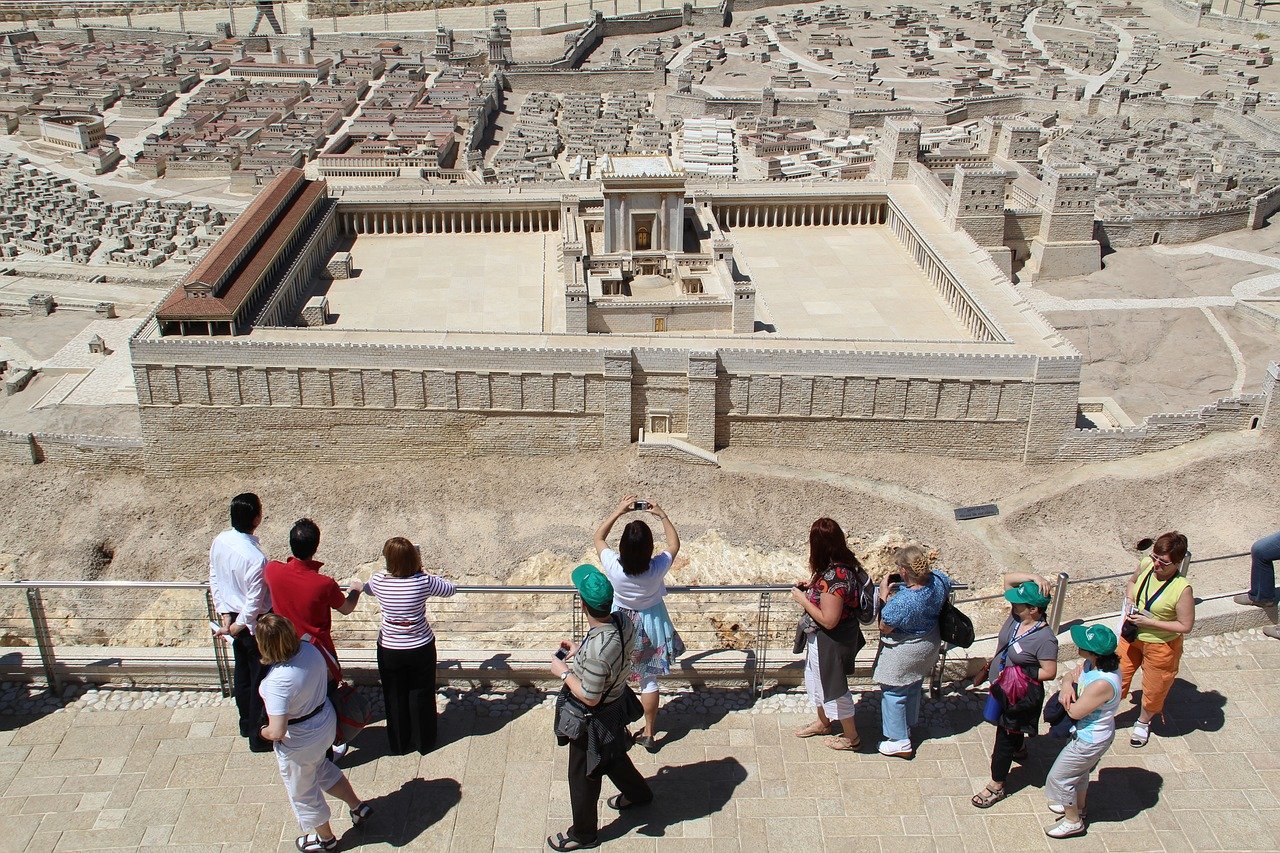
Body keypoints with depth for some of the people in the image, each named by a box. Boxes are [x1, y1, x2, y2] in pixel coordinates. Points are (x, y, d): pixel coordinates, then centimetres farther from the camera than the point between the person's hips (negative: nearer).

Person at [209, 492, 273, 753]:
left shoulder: (219, 541, -8)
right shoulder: (256, 558, -31)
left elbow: (214, 580, 1)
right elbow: (255, 602, -25)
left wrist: (226, 616, 3)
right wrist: (239, 627, -9)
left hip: (233, 616, 8)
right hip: (254, 623, -8)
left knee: (242, 672, 24)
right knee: (262, 679, 8)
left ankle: (246, 724, 43)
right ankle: (259, 736, 21)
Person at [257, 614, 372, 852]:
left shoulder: (278, 681, -37)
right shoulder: (309, 649, -16)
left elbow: (277, 732, -37)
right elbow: (326, 675, 4)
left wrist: (265, 732, -15)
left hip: (299, 743, -6)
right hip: (327, 722, 7)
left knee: (303, 791, 23)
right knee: (320, 767, 37)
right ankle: (358, 806, 49)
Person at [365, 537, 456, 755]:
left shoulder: (379, 581, -15)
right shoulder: (424, 581, -18)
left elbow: (366, 588, 10)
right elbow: (451, 589, -1)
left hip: (389, 649, 1)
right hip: (421, 648, 0)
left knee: (395, 697, 20)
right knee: (421, 696, 18)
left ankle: (399, 743, 35)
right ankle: (424, 742, 33)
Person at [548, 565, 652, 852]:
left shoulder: (596, 650, -41)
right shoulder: (623, 622, -17)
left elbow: (589, 698, -28)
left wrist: (563, 672, -17)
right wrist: (580, 653, 1)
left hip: (593, 720, -8)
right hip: (615, 705, 8)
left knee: (583, 775, 18)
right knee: (612, 756, 34)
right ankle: (638, 793, 60)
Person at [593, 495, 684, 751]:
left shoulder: (613, 566, -30)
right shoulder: (658, 568, -30)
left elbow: (598, 536, -10)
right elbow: (674, 544, -8)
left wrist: (618, 512, -13)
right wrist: (662, 516, -9)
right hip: (650, 624, 0)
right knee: (649, 680, 17)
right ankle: (649, 733, 30)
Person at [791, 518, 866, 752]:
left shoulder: (832, 577, -35)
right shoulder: (846, 564, -6)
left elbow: (828, 620, -31)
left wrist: (803, 600, -20)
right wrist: (814, 586, 2)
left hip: (830, 642, -9)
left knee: (834, 688, 13)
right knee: (815, 681, 28)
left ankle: (851, 737, 35)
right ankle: (823, 723, 51)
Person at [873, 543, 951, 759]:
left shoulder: (901, 602, -39)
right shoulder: (939, 580, -21)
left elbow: (884, 627, -21)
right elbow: (948, 587, 6)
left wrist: (884, 596, -16)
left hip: (904, 653, -7)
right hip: (930, 644, 7)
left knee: (894, 693, 15)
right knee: (914, 687, 28)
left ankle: (900, 742, 27)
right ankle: (907, 727, 49)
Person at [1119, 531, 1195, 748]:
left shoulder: (1182, 589, -31)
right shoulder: (1146, 564, -16)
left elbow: (1185, 626, -22)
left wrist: (1149, 622, -26)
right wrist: (1130, 601, -11)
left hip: (1161, 645, -4)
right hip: (1132, 636, 4)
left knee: (1153, 688, 20)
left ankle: (1143, 722, 49)